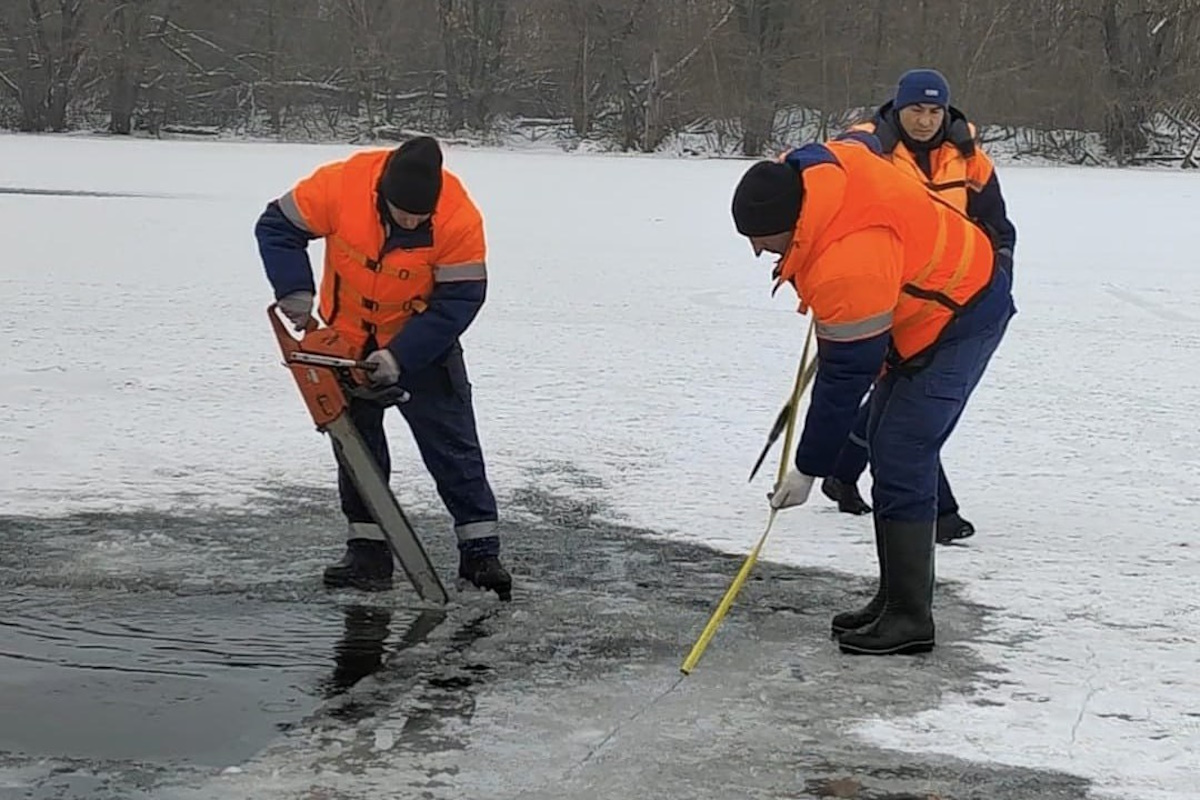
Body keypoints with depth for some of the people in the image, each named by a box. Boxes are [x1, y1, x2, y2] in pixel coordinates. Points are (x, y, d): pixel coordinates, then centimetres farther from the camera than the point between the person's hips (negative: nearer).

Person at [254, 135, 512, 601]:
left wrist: (400, 355, -29)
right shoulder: (339, 184, -27)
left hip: (423, 340, -2)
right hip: (347, 336, 2)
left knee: (452, 444, -2)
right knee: (356, 440, 5)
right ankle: (367, 548, 12)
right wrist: (296, 291, -25)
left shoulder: (460, 220, -30)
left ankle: (480, 549, 3)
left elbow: (458, 301, -24)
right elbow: (277, 227, -13)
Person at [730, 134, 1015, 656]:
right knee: (887, 449, 11)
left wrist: (809, 469, -17)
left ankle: (909, 619, -9)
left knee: (901, 463, -14)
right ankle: (896, 598, 18)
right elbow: (866, 142, 11)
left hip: (959, 319, -11)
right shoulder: (808, 164, -13)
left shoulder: (849, 267, -37)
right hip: (928, 298, 11)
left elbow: (845, 378, -28)